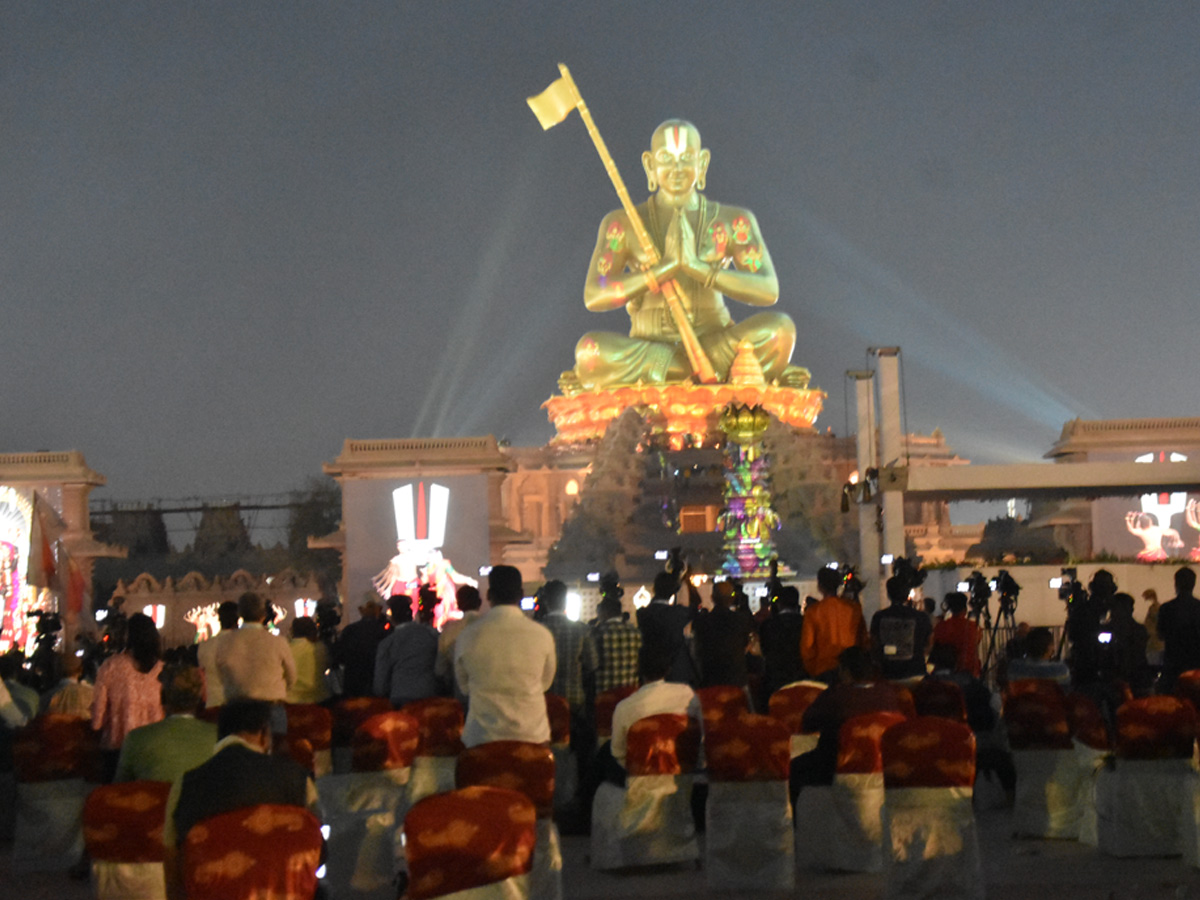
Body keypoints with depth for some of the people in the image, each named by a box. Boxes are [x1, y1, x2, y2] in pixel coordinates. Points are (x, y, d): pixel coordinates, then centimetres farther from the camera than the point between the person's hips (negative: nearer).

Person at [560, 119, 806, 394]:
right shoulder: (622, 224, 2)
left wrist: (697, 267, -21)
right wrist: (667, 267, -19)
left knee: (779, 328, -30)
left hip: (715, 343, 0)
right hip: (646, 345, 0)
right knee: (589, 349, -32)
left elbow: (769, 291, -8)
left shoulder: (733, 222, 4)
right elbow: (593, 297, -9)